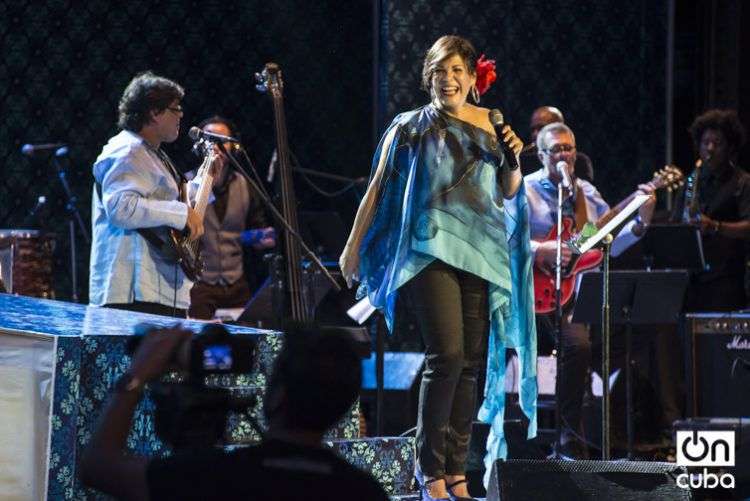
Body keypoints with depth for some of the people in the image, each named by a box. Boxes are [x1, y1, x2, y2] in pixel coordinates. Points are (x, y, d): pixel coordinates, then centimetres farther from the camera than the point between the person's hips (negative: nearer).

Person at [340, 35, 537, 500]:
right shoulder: (411, 127, 5)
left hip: (482, 253, 4)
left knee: (470, 364, 3)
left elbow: (509, 193, 18)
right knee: (447, 355, -16)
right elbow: (378, 189, 8)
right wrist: (353, 247, 7)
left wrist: (513, 159, -1)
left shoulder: (491, 124, 13)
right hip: (431, 249, -4)